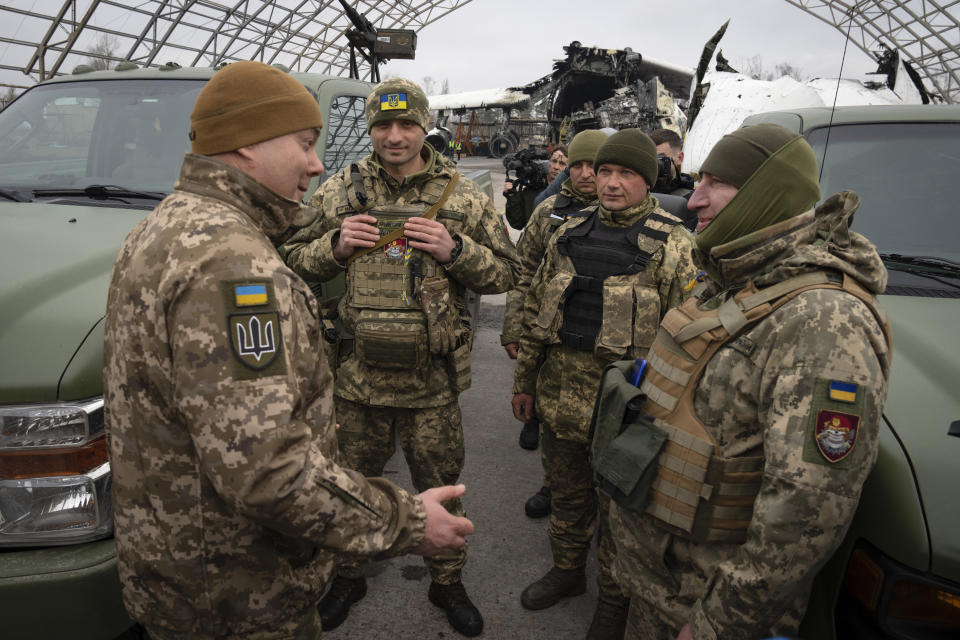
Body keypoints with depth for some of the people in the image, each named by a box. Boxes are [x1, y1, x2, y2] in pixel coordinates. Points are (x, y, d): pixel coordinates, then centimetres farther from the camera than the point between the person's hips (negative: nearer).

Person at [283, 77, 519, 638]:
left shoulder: (463, 197, 0)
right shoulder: (340, 192, 3)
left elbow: (506, 273, 1)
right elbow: (296, 260, 10)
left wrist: (454, 250, -16)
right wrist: (335, 244, -11)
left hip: (432, 380, -1)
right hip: (358, 374, 2)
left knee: (440, 486, 14)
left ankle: (448, 581, 38)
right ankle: (349, 576, 43)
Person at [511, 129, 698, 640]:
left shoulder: (672, 245, -8)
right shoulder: (569, 235, 7)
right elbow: (535, 310, 12)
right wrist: (525, 380, 13)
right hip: (558, 400, 5)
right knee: (567, 495, 21)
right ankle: (567, 570, 44)